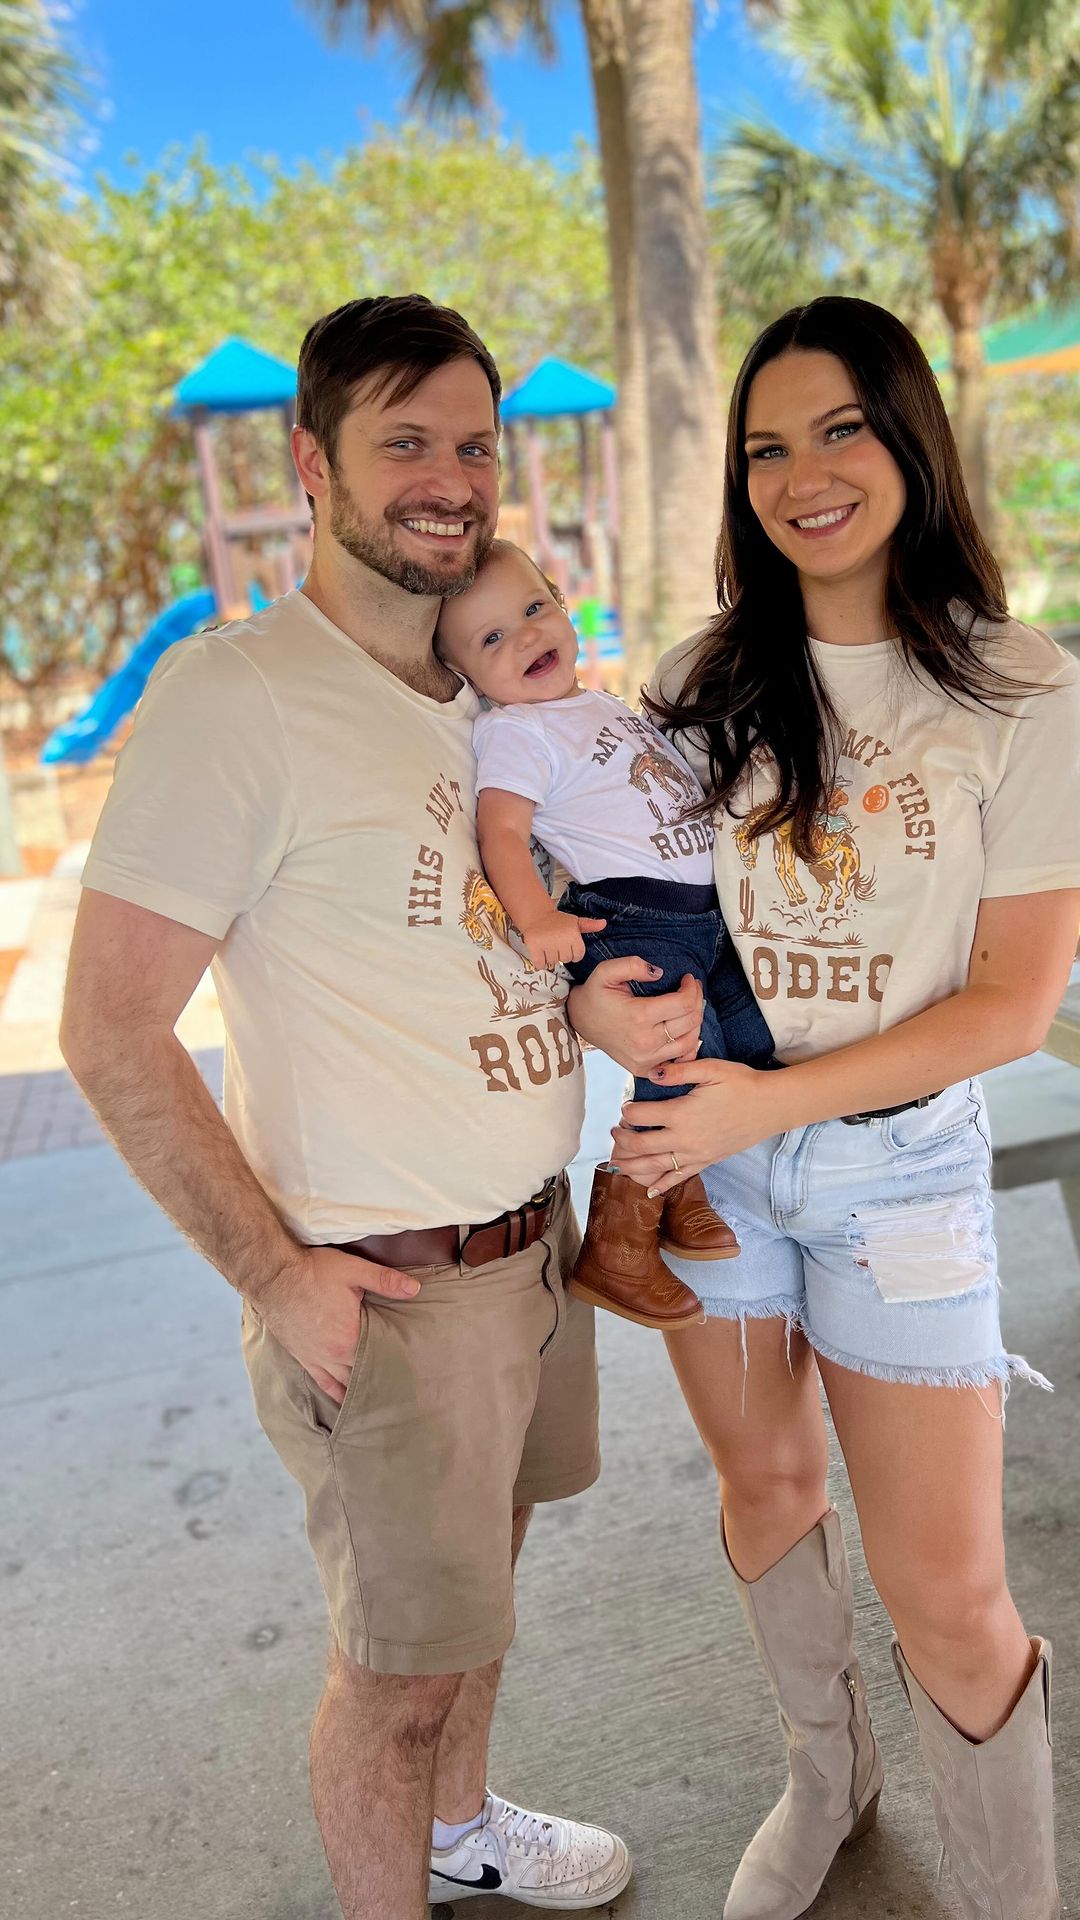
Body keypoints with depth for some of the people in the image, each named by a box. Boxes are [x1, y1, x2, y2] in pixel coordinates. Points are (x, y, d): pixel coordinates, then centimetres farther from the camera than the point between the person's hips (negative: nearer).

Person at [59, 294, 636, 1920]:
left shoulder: (488, 687, 7)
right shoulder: (235, 697, -18)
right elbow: (112, 1032, -18)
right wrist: (276, 1272, -16)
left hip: (533, 1237, 8)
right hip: (385, 1287, -7)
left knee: (478, 1581, 26)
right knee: (401, 1665, 11)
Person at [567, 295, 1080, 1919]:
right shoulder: (705, 682, 2)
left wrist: (769, 1101, -20)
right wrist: (590, 991, -12)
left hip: (901, 1161, -3)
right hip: (701, 1145, 4)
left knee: (950, 1597, 1)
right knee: (765, 1486, 20)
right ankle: (827, 1780, 48)